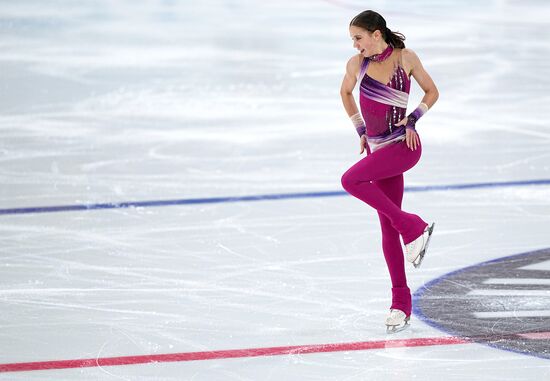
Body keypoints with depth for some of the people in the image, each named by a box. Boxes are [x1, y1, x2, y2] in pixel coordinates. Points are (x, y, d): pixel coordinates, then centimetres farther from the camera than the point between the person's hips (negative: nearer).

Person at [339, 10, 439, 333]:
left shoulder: (405, 57, -7)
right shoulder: (357, 64, 2)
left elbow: (432, 92, 4)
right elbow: (345, 92, 22)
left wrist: (412, 120, -9)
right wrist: (361, 129, 14)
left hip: (403, 145, -5)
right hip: (377, 147, 5)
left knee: (352, 180, -28)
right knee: (388, 228, 4)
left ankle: (413, 227, -15)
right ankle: (401, 303, 9)